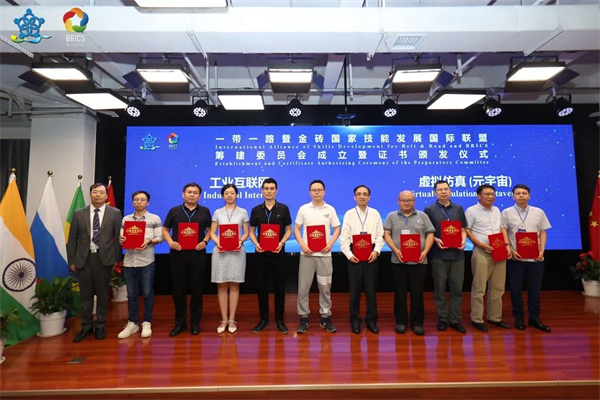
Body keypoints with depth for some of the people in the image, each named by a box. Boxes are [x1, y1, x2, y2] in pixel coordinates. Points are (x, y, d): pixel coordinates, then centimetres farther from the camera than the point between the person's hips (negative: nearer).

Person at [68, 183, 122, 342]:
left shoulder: (115, 213, 0)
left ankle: (100, 326, 23)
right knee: (85, 294, 10)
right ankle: (86, 326, 26)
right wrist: (71, 260, 4)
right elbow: (72, 239, 7)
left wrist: (117, 258, -2)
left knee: (102, 293, 9)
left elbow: (118, 237, -1)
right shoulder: (79, 214, 6)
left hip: (104, 258, -2)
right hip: (83, 259, 2)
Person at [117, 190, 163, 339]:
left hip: (146, 261, -3)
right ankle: (132, 323, 22)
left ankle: (146, 323, 17)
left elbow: (160, 237, -2)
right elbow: (121, 237, 10)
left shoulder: (155, 218, 3)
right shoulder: (126, 219, 13)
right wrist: (121, 240, -12)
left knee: (147, 293, 4)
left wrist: (149, 241, -20)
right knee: (131, 294, 10)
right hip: (129, 261, 3)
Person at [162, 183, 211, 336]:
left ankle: (195, 322, 20)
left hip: (198, 254, 0)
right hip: (177, 254, 1)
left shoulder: (204, 211, 6)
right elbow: (165, 230, 11)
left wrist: (205, 241, -7)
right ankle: (180, 322, 22)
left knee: (196, 289, 6)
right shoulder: (174, 211, 6)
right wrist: (170, 242, -7)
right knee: (178, 289, 6)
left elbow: (210, 230, 11)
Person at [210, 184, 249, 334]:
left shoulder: (243, 212, 6)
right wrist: (217, 242, -12)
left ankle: (232, 320, 13)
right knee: (222, 286, 4)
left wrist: (241, 241, -14)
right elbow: (212, 233, 7)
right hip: (220, 251, 1)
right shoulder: (217, 213, 8)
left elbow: (246, 232, 6)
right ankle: (224, 320, 15)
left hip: (237, 251, -1)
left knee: (234, 285, 3)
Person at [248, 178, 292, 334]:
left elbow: (288, 230, 3)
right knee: (261, 287, 7)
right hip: (261, 253, 2)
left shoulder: (283, 209, 1)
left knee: (279, 287, 5)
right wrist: (256, 243, -10)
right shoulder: (256, 210, 5)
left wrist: (282, 242, -14)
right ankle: (263, 319, 22)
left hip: (278, 253, -1)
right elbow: (251, 231, 9)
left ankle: (279, 320, 19)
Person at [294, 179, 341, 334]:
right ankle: (304, 317, 15)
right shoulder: (303, 209, 4)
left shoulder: (330, 209, 5)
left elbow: (337, 229, 7)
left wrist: (330, 243, -9)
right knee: (303, 287, 3)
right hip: (307, 253, 0)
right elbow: (296, 229, 5)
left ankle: (325, 317, 20)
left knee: (325, 287, 7)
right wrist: (302, 245, -9)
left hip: (324, 254, 1)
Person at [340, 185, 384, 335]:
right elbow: (344, 237, -1)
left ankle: (371, 320, 21)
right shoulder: (349, 214, 3)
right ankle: (354, 320, 20)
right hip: (354, 254, -1)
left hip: (371, 254, 1)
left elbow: (380, 235, 2)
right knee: (355, 288, 6)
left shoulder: (375, 213, 6)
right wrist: (349, 254, -10)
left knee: (371, 288, 7)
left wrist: (376, 251, -11)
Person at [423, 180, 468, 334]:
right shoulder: (429, 209, 1)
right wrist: (436, 240, -17)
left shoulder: (458, 209, 12)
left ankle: (455, 319, 19)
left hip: (457, 253, 3)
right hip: (438, 254, -3)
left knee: (457, 288, 7)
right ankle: (442, 319, 18)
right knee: (440, 288, 5)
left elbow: (463, 229, 13)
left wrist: (463, 240, -6)